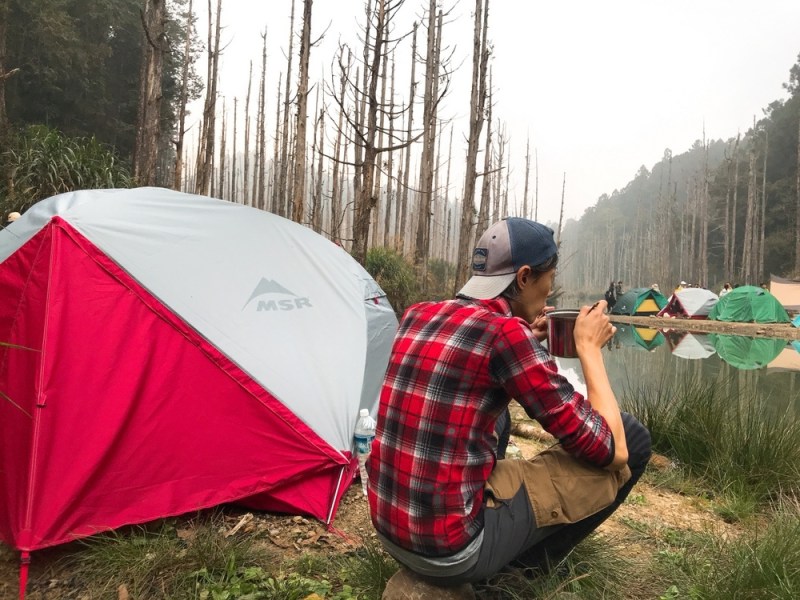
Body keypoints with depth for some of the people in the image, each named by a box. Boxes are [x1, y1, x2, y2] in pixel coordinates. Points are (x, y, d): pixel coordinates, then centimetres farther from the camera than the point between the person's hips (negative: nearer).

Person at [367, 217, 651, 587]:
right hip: (452, 552, -7)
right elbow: (608, 450, -11)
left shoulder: (417, 316, 3)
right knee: (632, 440, 1)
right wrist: (589, 346, 0)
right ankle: (529, 562, 14)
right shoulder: (506, 334, -18)